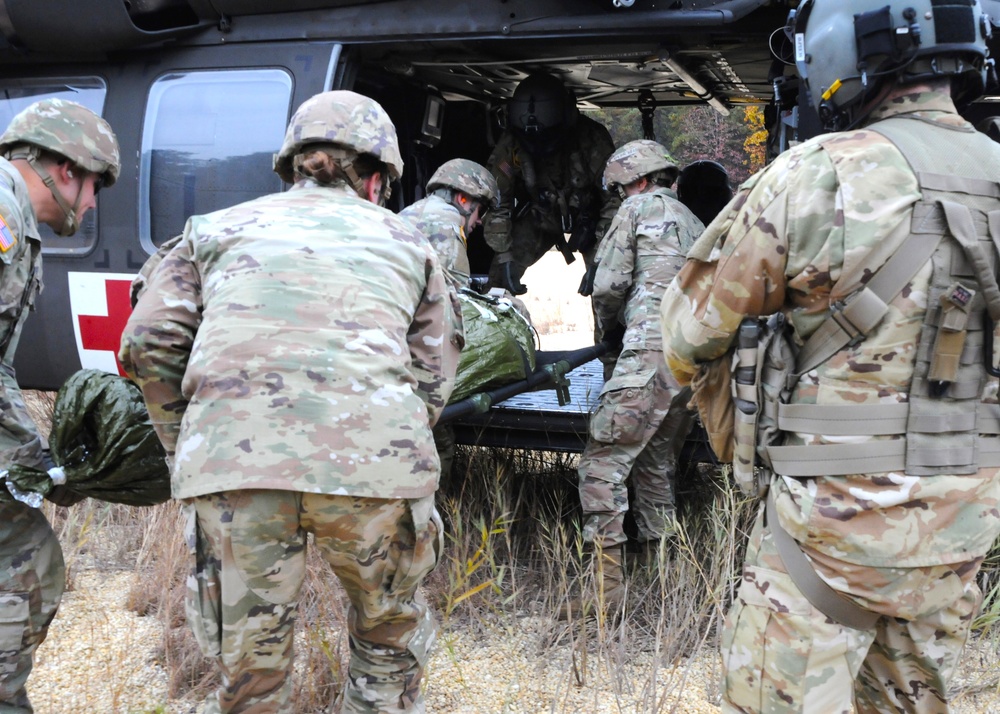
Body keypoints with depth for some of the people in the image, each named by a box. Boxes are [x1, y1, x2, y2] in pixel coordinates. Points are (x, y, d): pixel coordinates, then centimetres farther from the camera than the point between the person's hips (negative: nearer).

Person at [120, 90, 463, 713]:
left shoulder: (218, 228, 23)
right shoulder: (405, 240, 23)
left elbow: (149, 342, 12)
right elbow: (435, 377, 17)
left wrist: (185, 447, 23)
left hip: (231, 462, 1)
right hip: (372, 457, 0)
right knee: (389, 634, 24)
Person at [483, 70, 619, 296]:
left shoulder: (592, 139, -31)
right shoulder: (511, 143, -25)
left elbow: (615, 198, -28)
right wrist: (505, 256, -22)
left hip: (587, 217, -2)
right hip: (539, 217, 2)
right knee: (501, 272, -11)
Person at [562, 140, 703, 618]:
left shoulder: (638, 207, 8)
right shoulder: (696, 225, 29)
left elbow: (609, 283, 1)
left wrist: (605, 328, 21)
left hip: (653, 349, -8)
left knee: (603, 462, -7)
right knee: (657, 467, 15)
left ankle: (607, 580, -12)